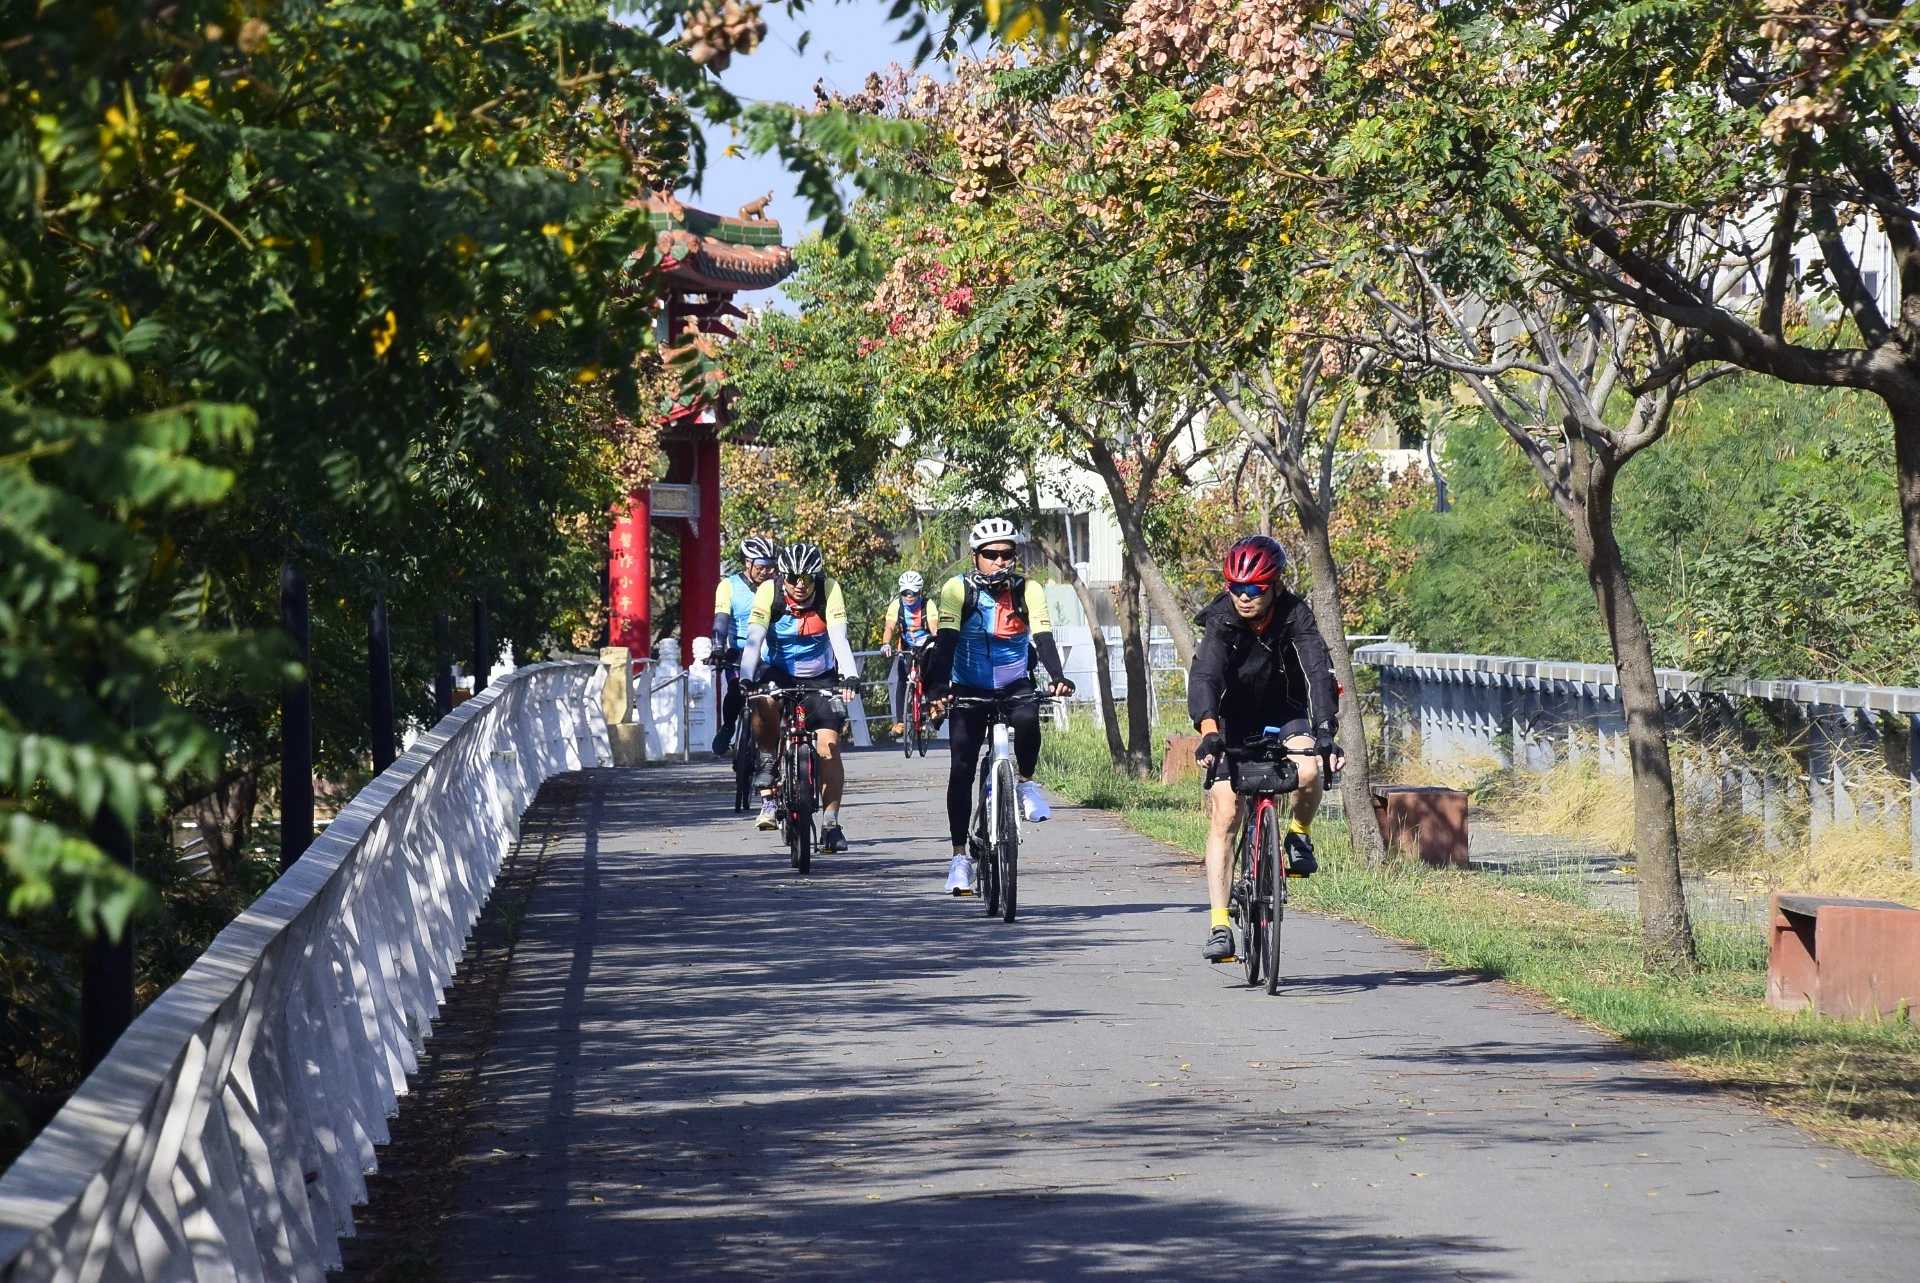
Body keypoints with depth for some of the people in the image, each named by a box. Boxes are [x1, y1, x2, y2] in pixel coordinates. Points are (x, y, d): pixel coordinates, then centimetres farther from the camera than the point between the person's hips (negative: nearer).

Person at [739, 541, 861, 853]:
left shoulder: (829, 591, -17)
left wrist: (850, 675, -41)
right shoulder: (769, 592, -18)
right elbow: (754, 640, -27)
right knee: (762, 704, -34)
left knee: (829, 744, -14)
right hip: (780, 674, 0)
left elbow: (839, 638, -26)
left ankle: (830, 824, -6)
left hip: (820, 678, 0)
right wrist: (745, 680, -41)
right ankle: (768, 760, -7)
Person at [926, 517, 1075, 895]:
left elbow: (1043, 636, -21)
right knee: (961, 768, -11)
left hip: (1014, 686, 0)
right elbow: (945, 641, -23)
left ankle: (1025, 783, -5)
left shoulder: (1028, 590, -10)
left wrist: (1057, 677, -40)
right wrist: (937, 689, -39)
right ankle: (960, 856, -4)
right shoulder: (958, 589, -13)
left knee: (1027, 719, -33)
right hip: (969, 689, 0)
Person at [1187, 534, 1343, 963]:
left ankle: (1300, 834, 1)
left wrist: (1324, 730, -48)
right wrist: (1209, 730, -55)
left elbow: (1318, 672, -33)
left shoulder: (1294, 616, -22)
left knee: (1306, 771, -32)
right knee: (1223, 816, -12)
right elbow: (1204, 675, -37)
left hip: (1283, 711, 0)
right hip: (1233, 720, 0)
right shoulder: (1221, 620, -23)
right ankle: (1219, 926, -10)